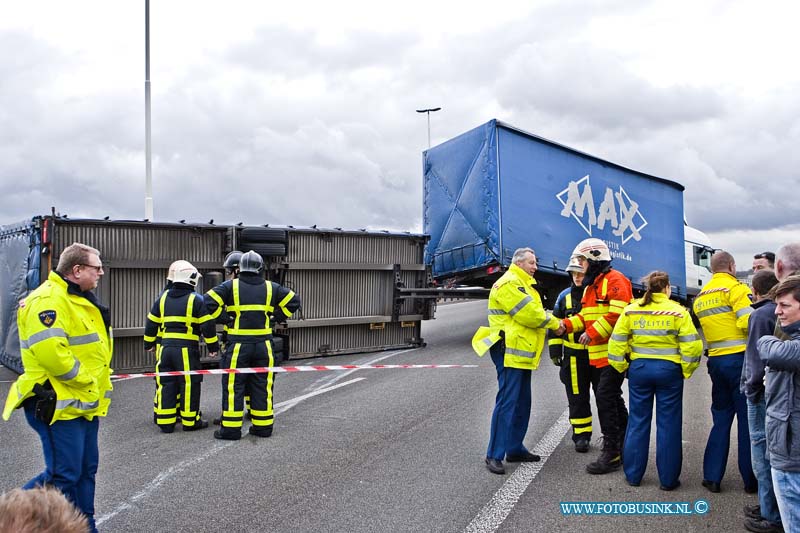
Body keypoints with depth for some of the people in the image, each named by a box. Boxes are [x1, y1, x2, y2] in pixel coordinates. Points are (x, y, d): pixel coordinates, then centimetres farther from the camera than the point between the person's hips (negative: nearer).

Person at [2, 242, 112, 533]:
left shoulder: (80, 299, 16)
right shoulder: (49, 300, -18)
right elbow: (49, 350, -29)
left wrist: (98, 385, 12)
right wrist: (83, 378, -19)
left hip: (84, 402, 10)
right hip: (58, 403, -10)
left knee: (86, 469, 15)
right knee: (63, 475, -7)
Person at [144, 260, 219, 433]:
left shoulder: (162, 298, 9)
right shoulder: (196, 300, -6)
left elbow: (151, 323, 14)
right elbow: (208, 325, -8)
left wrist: (149, 343, 26)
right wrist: (213, 346, 2)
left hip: (165, 347, 5)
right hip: (187, 349, -5)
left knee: (166, 383, 11)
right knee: (189, 384, 3)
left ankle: (165, 422, 14)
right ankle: (190, 421, 9)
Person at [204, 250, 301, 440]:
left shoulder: (231, 286, -4)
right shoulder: (270, 287, 5)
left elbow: (209, 301, -12)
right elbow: (293, 300, 7)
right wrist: (276, 316, 12)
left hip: (238, 345, -3)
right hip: (263, 344, 3)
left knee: (233, 386, 3)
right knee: (262, 385, 10)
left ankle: (231, 429, 5)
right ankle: (263, 426, 16)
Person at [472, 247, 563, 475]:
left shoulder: (523, 284, 23)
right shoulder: (508, 284, -13)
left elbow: (534, 312, 19)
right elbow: (529, 314, -18)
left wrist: (555, 322, 2)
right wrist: (554, 324, -5)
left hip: (522, 353, 11)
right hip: (510, 352, -11)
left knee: (522, 403, 15)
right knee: (507, 402, -11)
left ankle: (515, 448, 24)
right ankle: (494, 455, -8)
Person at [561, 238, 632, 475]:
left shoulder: (615, 280, -11)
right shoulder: (590, 286, 20)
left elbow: (618, 313, -22)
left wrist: (592, 333, -22)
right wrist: (569, 324, 4)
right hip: (596, 355, 10)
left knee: (605, 398, -13)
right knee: (612, 399, 15)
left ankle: (611, 452, -7)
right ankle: (625, 446, 27)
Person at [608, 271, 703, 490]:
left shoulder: (631, 310, 1)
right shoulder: (677, 311, -5)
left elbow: (616, 343, -1)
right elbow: (692, 345, -10)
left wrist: (623, 367, 9)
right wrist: (686, 371, 3)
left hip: (639, 369, 2)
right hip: (669, 370, -2)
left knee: (637, 422, 12)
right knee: (668, 425, 7)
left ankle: (633, 475, 19)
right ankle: (668, 479, 14)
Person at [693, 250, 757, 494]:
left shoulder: (700, 296, 14)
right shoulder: (736, 288, -8)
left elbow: (704, 328, 9)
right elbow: (749, 322, -19)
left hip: (715, 360, 6)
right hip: (740, 358, -6)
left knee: (721, 418, 15)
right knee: (748, 419, 3)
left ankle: (712, 477, 15)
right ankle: (751, 479, 10)